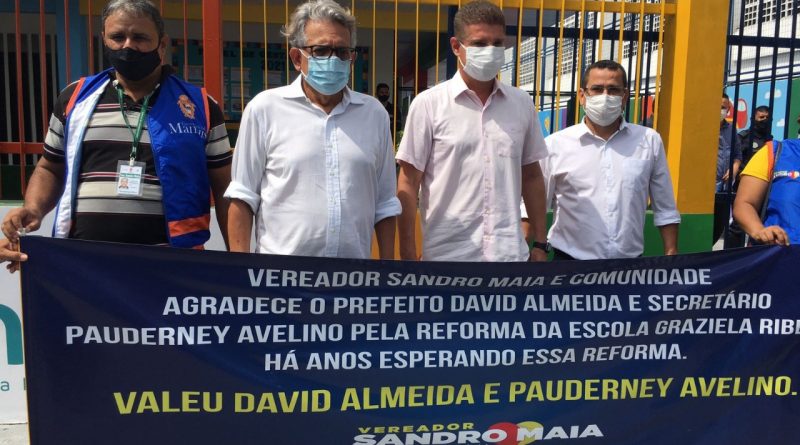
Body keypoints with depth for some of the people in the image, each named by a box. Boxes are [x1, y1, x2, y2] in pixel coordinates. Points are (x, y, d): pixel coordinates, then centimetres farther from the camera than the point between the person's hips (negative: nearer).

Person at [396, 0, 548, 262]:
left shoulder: (522, 103, 4)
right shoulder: (429, 104, -6)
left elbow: (532, 176, 11)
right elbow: (409, 184, -4)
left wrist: (540, 244, 10)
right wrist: (408, 255, -6)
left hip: (510, 252, 3)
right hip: (447, 252, -3)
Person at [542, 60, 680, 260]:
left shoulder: (649, 141, 5)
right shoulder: (555, 144, -2)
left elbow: (665, 209, 10)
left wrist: (671, 253, 7)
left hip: (630, 261, 2)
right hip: (571, 259, -2)